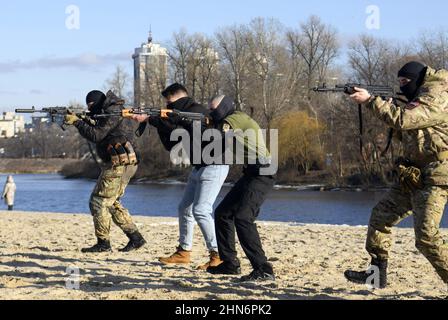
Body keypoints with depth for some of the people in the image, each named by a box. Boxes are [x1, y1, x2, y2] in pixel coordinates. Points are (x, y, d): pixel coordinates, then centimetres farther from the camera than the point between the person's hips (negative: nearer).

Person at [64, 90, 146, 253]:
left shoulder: (112, 113, -12)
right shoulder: (114, 111, 19)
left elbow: (96, 135, -18)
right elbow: (98, 134, 22)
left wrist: (77, 122, -10)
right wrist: (84, 120, 8)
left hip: (119, 164, -11)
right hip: (124, 165, 11)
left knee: (99, 202, -5)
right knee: (111, 203, 16)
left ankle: (103, 243, -2)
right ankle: (135, 238, 13)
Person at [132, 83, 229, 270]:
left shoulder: (197, 111, -14)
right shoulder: (184, 115, 15)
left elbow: (174, 121, -31)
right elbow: (172, 145, 12)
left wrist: (147, 119, -24)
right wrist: (160, 125, -2)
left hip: (214, 166, -10)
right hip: (199, 168, 10)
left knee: (201, 210, -18)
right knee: (185, 209, 12)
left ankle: (218, 255, -16)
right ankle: (183, 252, 20)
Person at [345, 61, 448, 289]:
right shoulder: (422, 96, 18)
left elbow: (402, 120, -25)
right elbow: (406, 127, 20)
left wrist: (369, 100, -18)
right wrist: (386, 106, 5)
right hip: (415, 175, 10)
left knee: (426, 237, -16)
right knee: (381, 215, 10)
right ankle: (377, 273, 16)